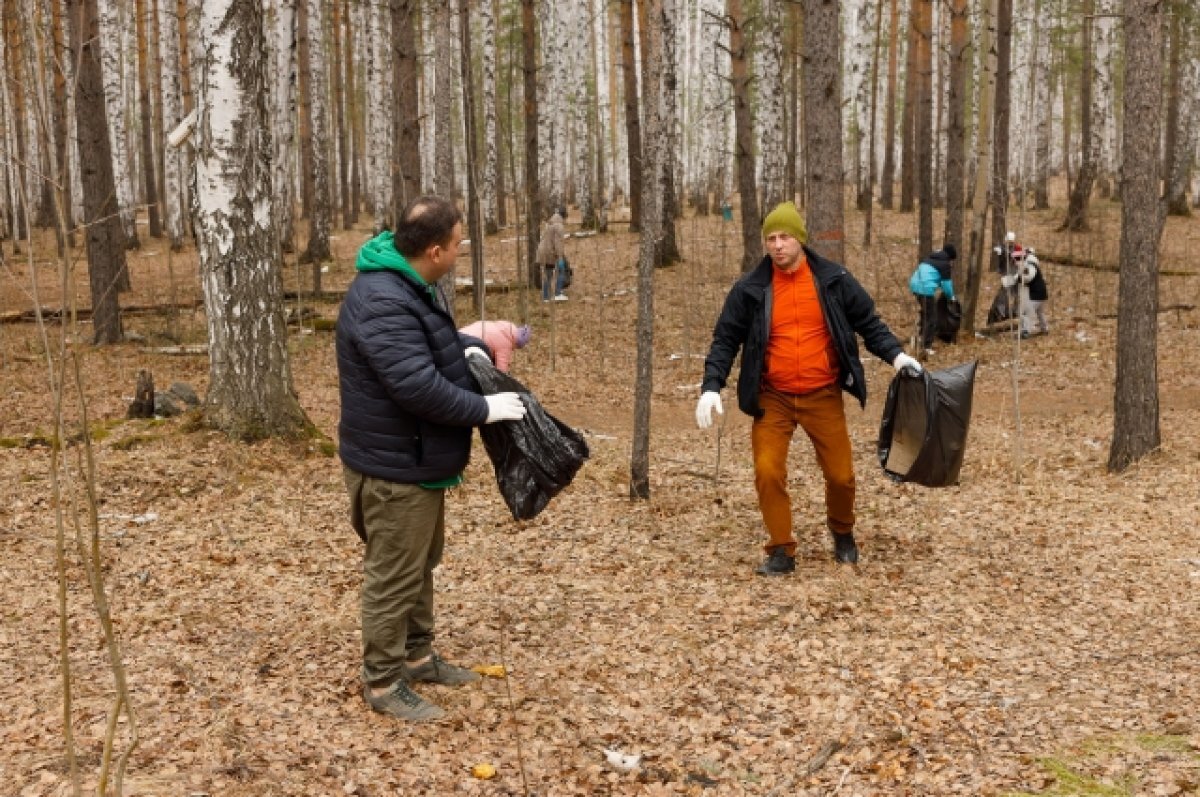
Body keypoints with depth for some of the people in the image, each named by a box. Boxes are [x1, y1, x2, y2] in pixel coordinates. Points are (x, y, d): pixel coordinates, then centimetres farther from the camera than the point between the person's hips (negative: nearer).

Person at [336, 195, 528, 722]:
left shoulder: (410, 285, 7)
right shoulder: (382, 303, -28)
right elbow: (420, 388, -32)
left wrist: (466, 347, 4)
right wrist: (485, 410, -20)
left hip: (416, 459, 11)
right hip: (393, 467, -11)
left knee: (421, 566, 22)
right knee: (394, 577, 2)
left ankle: (417, 656, 37)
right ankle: (383, 683, 16)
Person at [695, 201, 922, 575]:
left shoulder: (834, 280, -2)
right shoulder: (750, 289, -4)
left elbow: (867, 321, 7)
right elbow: (726, 340, 0)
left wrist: (894, 354, -7)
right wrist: (711, 386, -11)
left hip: (823, 396, 0)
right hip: (772, 399, 0)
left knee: (841, 475, 5)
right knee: (768, 472, -10)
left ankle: (842, 533, 36)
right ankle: (781, 550, 8)